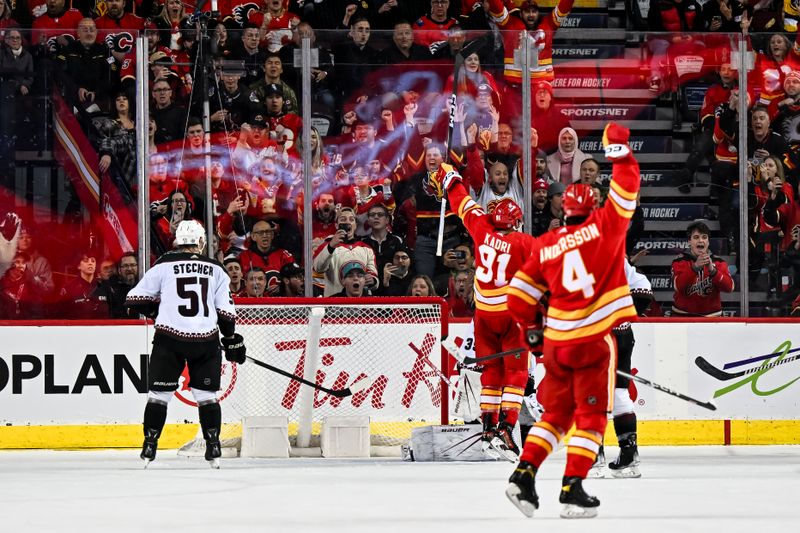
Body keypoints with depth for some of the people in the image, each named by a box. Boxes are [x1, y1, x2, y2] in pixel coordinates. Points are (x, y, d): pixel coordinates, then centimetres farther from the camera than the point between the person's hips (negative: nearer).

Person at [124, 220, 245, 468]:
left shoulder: (164, 265, 3)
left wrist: (155, 310, 23)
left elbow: (135, 299, 5)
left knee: (159, 393, 7)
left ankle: (149, 446, 4)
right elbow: (226, 312, 6)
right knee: (206, 395, 11)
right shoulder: (216, 269, 8)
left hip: (169, 338, -1)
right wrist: (232, 341, 17)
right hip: (206, 340, 1)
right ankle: (213, 447, 6)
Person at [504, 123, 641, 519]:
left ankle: (524, 475, 5)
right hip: (595, 339, -4)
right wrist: (619, 149, 5)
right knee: (590, 415, 3)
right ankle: (572, 489, -3)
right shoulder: (603, 226, -6)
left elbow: (519, 293, 8)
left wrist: (530, 328, 22)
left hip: (557, 340, 4)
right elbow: (626, 187, -7)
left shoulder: (545, 246, 5)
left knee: (555, 413, 17)